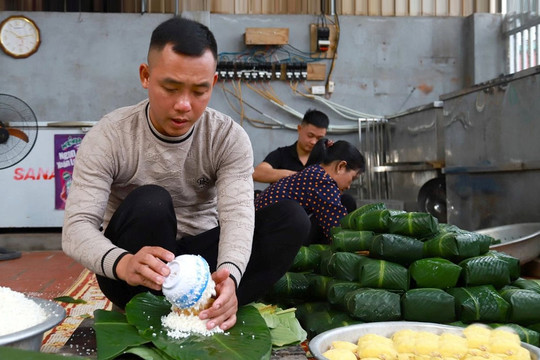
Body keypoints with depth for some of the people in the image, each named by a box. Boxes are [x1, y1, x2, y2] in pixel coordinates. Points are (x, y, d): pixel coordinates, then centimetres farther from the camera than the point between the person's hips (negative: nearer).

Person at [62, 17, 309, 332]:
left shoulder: (230, 138, -11)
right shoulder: (109, 137, -15)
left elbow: (238, 214, -23)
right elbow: (77, 227, -22)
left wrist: (228, 274, -46)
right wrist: (122, 263, -46)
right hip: (138, 280, -2)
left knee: (291, 220, -19)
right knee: (150, 203, -32)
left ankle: (194, 314, -24)